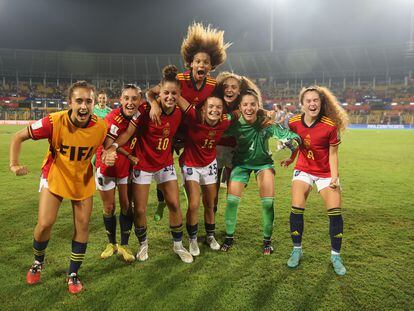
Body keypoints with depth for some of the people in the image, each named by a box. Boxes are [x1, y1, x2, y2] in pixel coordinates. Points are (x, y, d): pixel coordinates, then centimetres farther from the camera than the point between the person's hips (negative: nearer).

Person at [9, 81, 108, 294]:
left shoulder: (101, 127, -22)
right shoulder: (54, 122, -26)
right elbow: (18, 137, -13)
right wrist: (14, 164, -25)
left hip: (83, 180, 2)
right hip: (54, 176, -1)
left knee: (83, 226, 3)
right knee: (45, 223, -7)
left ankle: (73, 274, 24)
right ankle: (38, 262, 28)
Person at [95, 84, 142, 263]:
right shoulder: (113, 118, -26)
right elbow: (109, 146, -26)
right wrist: (130, 156, -25)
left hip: (127, 167, 4)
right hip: (107, 166, -3)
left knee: (126, 205, 5)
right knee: (109, 207, 9)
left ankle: (124, 246, 21)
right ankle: (111, 244, 30)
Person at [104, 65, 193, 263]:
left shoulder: (178, 113, -6)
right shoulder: (146, 109, -20)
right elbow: (128, 132, -22)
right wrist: (113, 147, -36)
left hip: (165, 164, 4)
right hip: (142, 165, -3)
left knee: (174, 205, 3)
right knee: (139, 210, 3)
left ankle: (178, 245, 24)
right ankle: (143, 244, 30)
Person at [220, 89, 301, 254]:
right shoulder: (235, 125, -22)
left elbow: (287, 134, -24)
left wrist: (293, 139, -44)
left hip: (263, 162, 0)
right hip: (241, 163, 0)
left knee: (268, 202, -7)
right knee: (232, 199, -7)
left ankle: (267, 240, 15)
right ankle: (229, 237, 16)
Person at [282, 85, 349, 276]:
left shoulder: (330, 126, -19)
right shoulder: (294, 122, -10)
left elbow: (332, 153, -10)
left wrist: (334, 177, -18)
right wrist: (291, 158, 19)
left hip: (326, 172, -1)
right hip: (303, 170, 2)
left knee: (335, 212, -7)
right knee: (296, 209, -11)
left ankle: (336, 256, 13)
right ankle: (297, 250, 11)